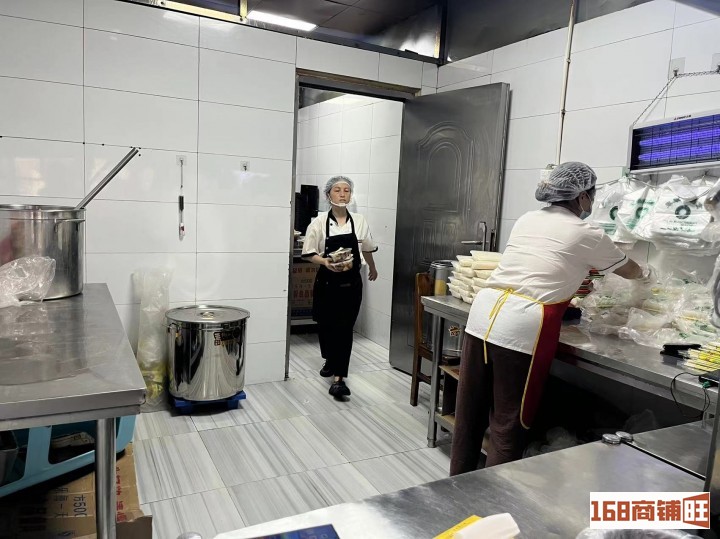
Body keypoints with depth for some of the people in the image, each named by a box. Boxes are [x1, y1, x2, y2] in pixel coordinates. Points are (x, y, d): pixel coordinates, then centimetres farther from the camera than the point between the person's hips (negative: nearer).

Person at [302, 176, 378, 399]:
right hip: (327, 282, 0)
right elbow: (310, 254, -2)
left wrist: (372, 269, 30)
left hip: (350, 283, 0)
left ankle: (338, 377, -5)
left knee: (344, 328, -7)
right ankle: (330, 361, 40)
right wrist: (325, 262, -21)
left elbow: (367, 249, 16)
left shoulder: (359, 221, -1)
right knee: (326, 325, 14)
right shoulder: (319, 222, -6)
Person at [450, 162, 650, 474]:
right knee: (508, 422, 8)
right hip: (523, 326, -6)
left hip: (484, 312, 6)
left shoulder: (527, 220, 19)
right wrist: (645, 274, 47)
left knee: (470, 412, 17)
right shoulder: (587, 235, 6)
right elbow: (629, 270, 25)